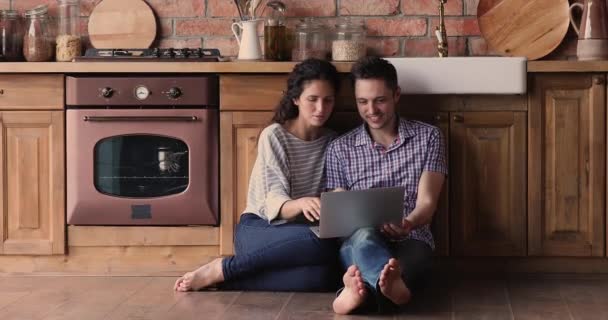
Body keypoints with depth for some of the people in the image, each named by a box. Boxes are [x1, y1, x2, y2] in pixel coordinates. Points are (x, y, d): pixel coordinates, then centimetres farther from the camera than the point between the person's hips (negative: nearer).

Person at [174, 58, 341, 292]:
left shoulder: (334, 143, 9)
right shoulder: (274, 136, -5)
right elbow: (274, 205, -16)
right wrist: (300, 204, -39)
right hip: (259, 228, -4)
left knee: (323, 276, -35)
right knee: (321, 245, -37)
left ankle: (222, 275, -21)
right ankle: (220, 269, -22)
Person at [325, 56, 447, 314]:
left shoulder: (428, 137, 8)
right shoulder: (339, 148, 11)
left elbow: (426, 203, -1)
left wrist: (408, 223, -25)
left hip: (410, 242, 0)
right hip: (358, 244, 1)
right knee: (363, 236, -40)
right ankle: (393, 285, -67)